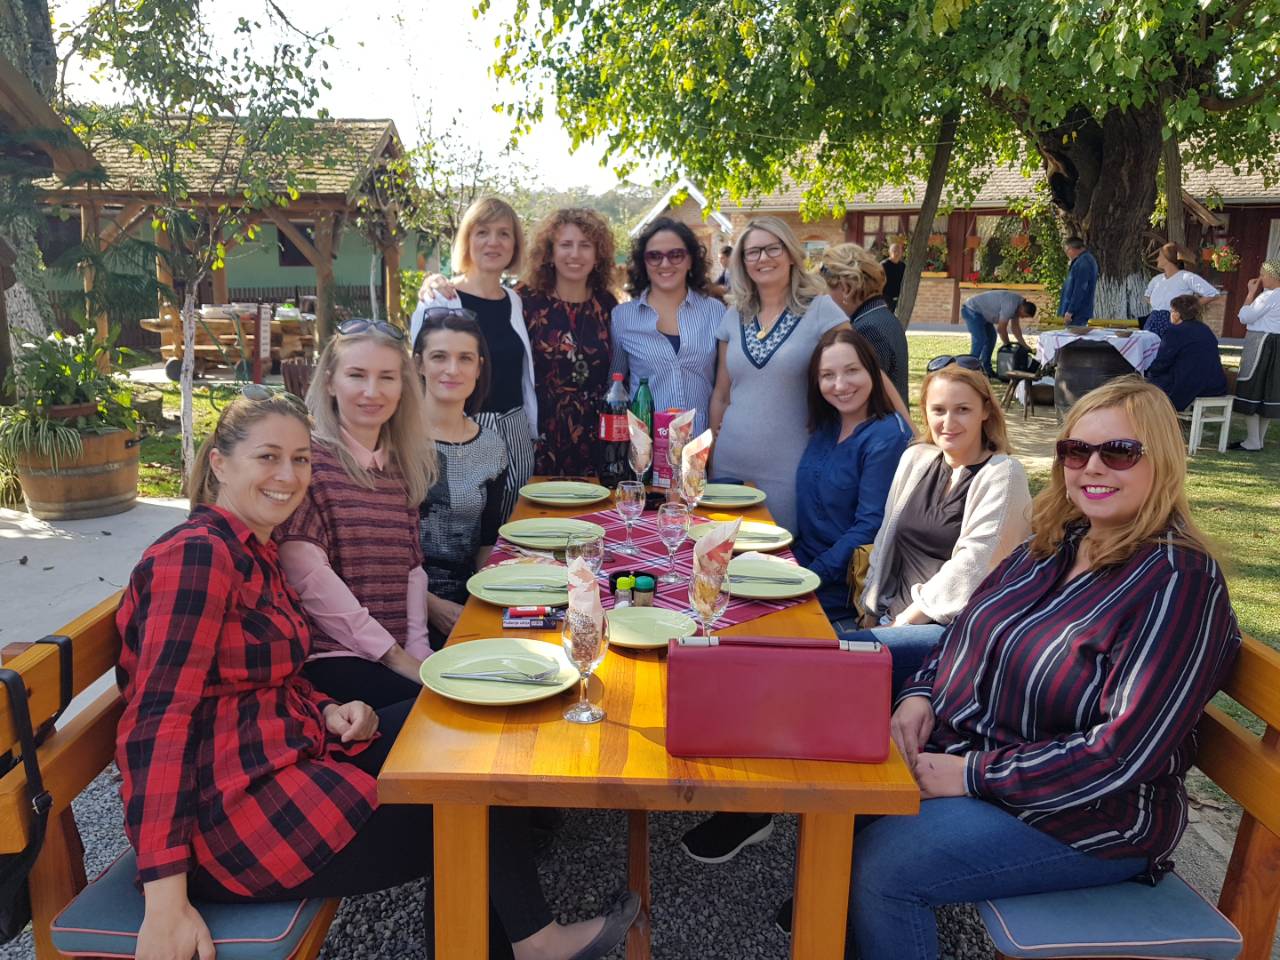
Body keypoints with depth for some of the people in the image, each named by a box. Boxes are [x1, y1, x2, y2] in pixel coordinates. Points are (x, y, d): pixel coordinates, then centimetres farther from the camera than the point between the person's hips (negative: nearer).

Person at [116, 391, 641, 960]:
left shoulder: (255, 552, 12)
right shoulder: (198, 554, -18)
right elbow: (159, 718, -24)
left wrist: (328, 713, -3)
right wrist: (166, 900, -27)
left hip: (282, 757, 9)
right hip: (232, 809, -9)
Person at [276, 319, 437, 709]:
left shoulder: (401, 466, 15)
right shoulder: (308, 458, -5)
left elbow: (411, 565, 13)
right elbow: (306, 572, -14)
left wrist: (417, 646, -3)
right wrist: (391, 653, -12)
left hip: (400, 652, 6)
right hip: (327, 656, -6)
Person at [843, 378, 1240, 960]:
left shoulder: (1179, 583, -20)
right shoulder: (1058, 541, 3)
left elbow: (1122, 753, -25)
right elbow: (969, 624, 13)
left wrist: (973, 776, -23)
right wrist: (921, 693, -5)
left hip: (1088, 815, -7)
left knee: (883, 863, -22)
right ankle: (839, 910, 25)